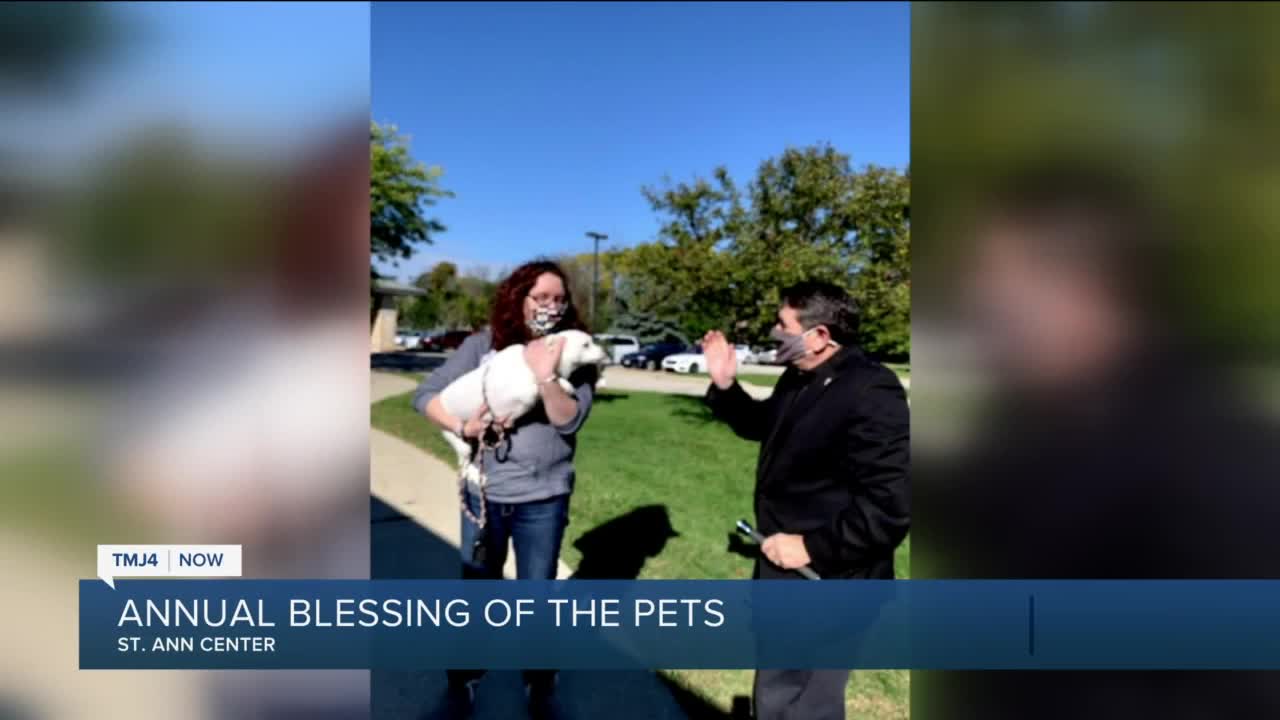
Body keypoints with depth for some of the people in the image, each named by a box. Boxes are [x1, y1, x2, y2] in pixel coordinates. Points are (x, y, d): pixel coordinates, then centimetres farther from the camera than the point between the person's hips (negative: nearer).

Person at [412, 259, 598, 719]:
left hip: (544, 499, 0)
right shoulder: (482, 345, -4)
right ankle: (465, 680, 42)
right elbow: (425, 395, -4)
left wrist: (546, 378, -30)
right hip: (483, 493, 1)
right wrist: (463, 427, -18)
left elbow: (570, 420, -17)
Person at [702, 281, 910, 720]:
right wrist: (725, 386, 5)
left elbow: (890, 508, -29)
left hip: (824, 582, -9)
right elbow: (761, 425, 22)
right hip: (782, 567, 9)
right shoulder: (801, 379, 5)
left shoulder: (870, 395, -26)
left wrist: (812, 548, -24)